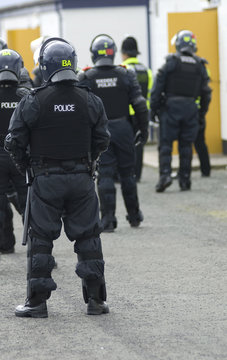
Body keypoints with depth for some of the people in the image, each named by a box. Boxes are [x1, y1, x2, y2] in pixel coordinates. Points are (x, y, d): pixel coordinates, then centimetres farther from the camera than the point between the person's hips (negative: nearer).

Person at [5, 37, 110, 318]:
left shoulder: (33, 102, -8)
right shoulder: (90, 101, -1)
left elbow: (14, 142, -6)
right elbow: (102, 140, 3)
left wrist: (24, 165, 12)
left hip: (46, 179, -2)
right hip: (81, 178, 2)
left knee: (40, 239, 6)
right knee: (88, 237, 10)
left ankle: (37, 301, 5)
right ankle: (95, 299, 9)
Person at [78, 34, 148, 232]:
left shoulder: (85, 78, -6)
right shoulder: (126, 74, -3)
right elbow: (140, 104, -4)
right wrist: (144, 129, 6)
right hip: (123, 128, 1)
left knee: (105, 175, 1)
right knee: (127, 173, 14)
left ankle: (108, 219, -4)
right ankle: (134, 216, 24)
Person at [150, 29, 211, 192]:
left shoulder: (171, 62, -5)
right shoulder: (200, 66, 6)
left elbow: (157, 87, -7)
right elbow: (206, 93, 8)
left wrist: (154, 108, 0)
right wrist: (202, 113, 17)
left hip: (171, 106, -3)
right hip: (190, 108, 3)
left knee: (166, 143, 1)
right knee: (186, 145, 8)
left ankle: (165, 174, -14)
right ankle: (185, 180, 9)